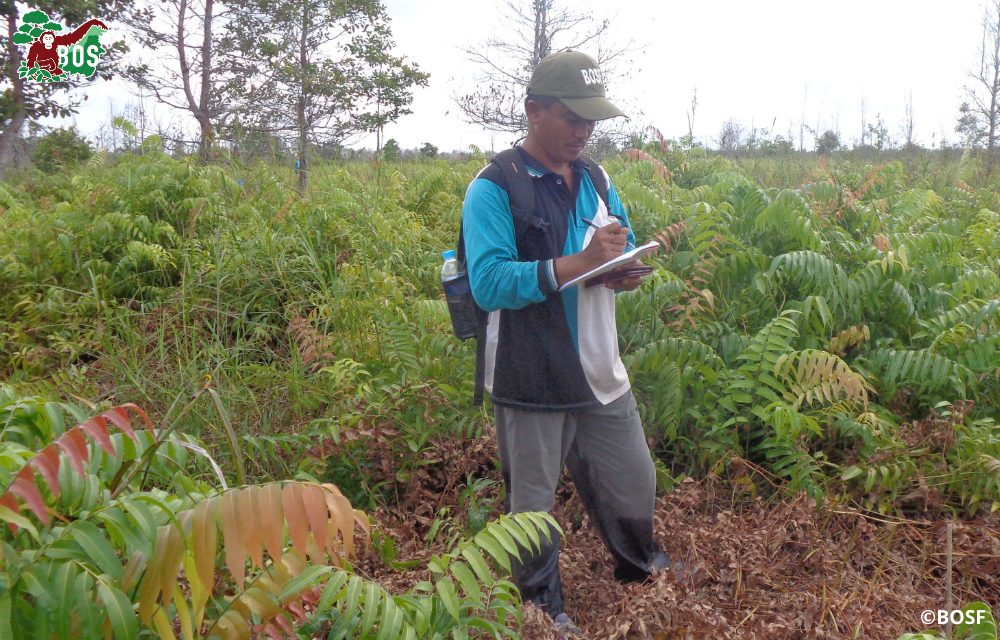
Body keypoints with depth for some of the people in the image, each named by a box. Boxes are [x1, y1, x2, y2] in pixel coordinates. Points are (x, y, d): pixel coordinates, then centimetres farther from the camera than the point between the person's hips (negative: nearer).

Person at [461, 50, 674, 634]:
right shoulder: (494, 190, -12)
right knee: (534, 502, 11)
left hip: (601, 375, 6)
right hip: (532, 383, -6)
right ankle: (543, 607, 36)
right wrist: (577, 264, -29)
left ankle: (641, 568, 49)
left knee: (634, 485, 19)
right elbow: (488, 283, -23)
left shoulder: (595, 179, 10)